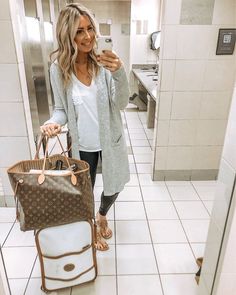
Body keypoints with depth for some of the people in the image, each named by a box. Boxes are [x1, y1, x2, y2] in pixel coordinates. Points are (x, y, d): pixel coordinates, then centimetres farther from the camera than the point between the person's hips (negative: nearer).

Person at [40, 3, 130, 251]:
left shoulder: (105, 62, -14)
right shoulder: (58, 69, -12)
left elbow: (121, 104, -17)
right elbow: (61, 108, -2)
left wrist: (119, 73, -34)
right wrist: (53, 122, -25)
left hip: (109, 140, 1)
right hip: (82, 145, 0)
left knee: (114, 186, 20)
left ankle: (102, 216, 55)